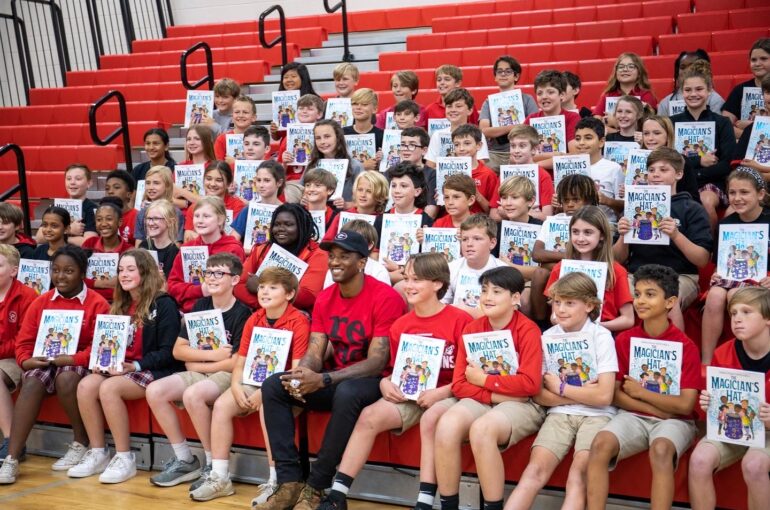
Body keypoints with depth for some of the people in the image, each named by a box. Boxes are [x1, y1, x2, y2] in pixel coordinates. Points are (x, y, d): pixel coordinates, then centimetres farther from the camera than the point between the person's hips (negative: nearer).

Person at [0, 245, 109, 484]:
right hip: (45, 363, 4)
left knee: (66, 378, -36)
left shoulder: (97, 304, -6)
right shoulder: (41, 302, 9)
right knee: (31, 383, -29)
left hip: (79, 366, -4)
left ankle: (81, 444, -13)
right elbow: (24, 340, 8)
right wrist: (26, 360, -14)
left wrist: (69, 359, -22)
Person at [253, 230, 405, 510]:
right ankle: (290, 481, -17)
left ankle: (316, 487, -24)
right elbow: (315, 352, 1)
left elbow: (377, 362, -22)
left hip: (373, 381, -7)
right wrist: (300, 374, -24)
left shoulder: (385, 298, -17)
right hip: (336, 380, 7)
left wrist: (323, 380, -31)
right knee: (273, 385, -13)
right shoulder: (324, 298, 5)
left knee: (347, 392, -39)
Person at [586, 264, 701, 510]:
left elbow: (685, 405, -10)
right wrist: (657, 408, -10)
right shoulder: (624, 339, 2)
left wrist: (640, 392, -8)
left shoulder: (686, 346, -6)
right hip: (633, 416, 3)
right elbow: (615, 394, 1)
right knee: (600, 443, -28)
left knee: (660, 449, -37)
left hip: (673, 420, -2)